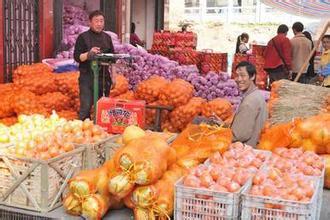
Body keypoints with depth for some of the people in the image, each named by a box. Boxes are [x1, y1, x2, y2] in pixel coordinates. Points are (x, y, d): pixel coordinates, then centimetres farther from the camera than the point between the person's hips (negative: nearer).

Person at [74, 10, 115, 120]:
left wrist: (113, 76, 10)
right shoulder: (83, 37, -1)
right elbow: (77, 57, -6)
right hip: (87, 77, -4)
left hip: (104, 77, 4)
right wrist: (89, 54, -24)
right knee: (86, 107, -7)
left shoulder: (107, 38, 13)